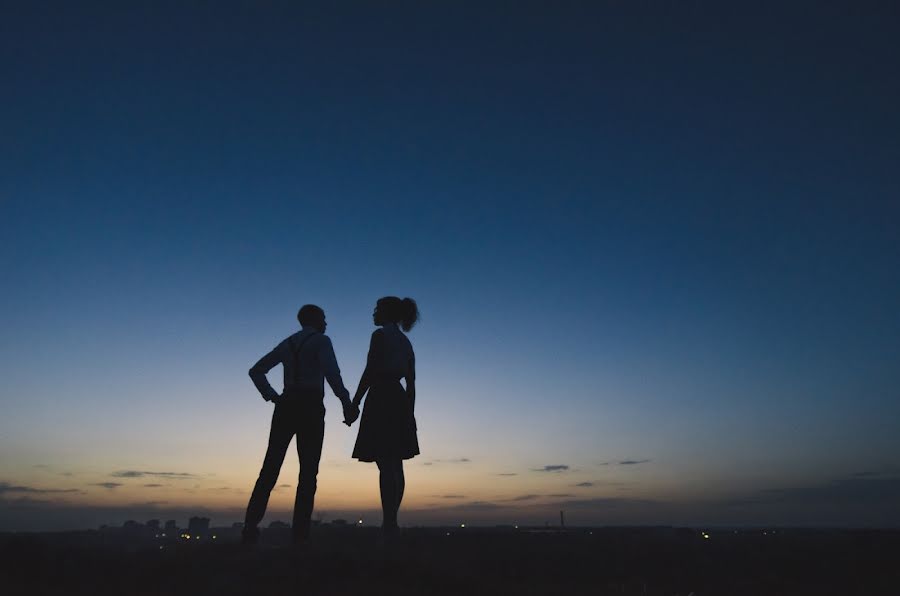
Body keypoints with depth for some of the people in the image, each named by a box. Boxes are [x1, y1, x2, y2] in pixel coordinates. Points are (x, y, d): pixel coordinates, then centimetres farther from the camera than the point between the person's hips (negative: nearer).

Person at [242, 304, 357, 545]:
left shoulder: (288, 343, 19)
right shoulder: (321, 341, 0)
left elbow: (256, 370, 17)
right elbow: (331, 372, -18)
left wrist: (271, 396, 11)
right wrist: (347, 404, -17)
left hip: (286, 406, 6)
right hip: (310, 406, -5)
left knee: (270, 468, 4)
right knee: (308, 471, -1)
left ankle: (250, 528, -1)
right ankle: (300, 533, -4)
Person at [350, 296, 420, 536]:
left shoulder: (380, 335, -4)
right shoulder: (405, 342, 18)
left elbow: (369, 372, -13)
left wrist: (354, 403, -11)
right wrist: (410, 413, 19)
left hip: (381, 399, -8)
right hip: (400, 401, 8)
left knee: (385, 465, -10)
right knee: (395, 465, 9)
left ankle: (388, 522, -12)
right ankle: (392, 521, 12)